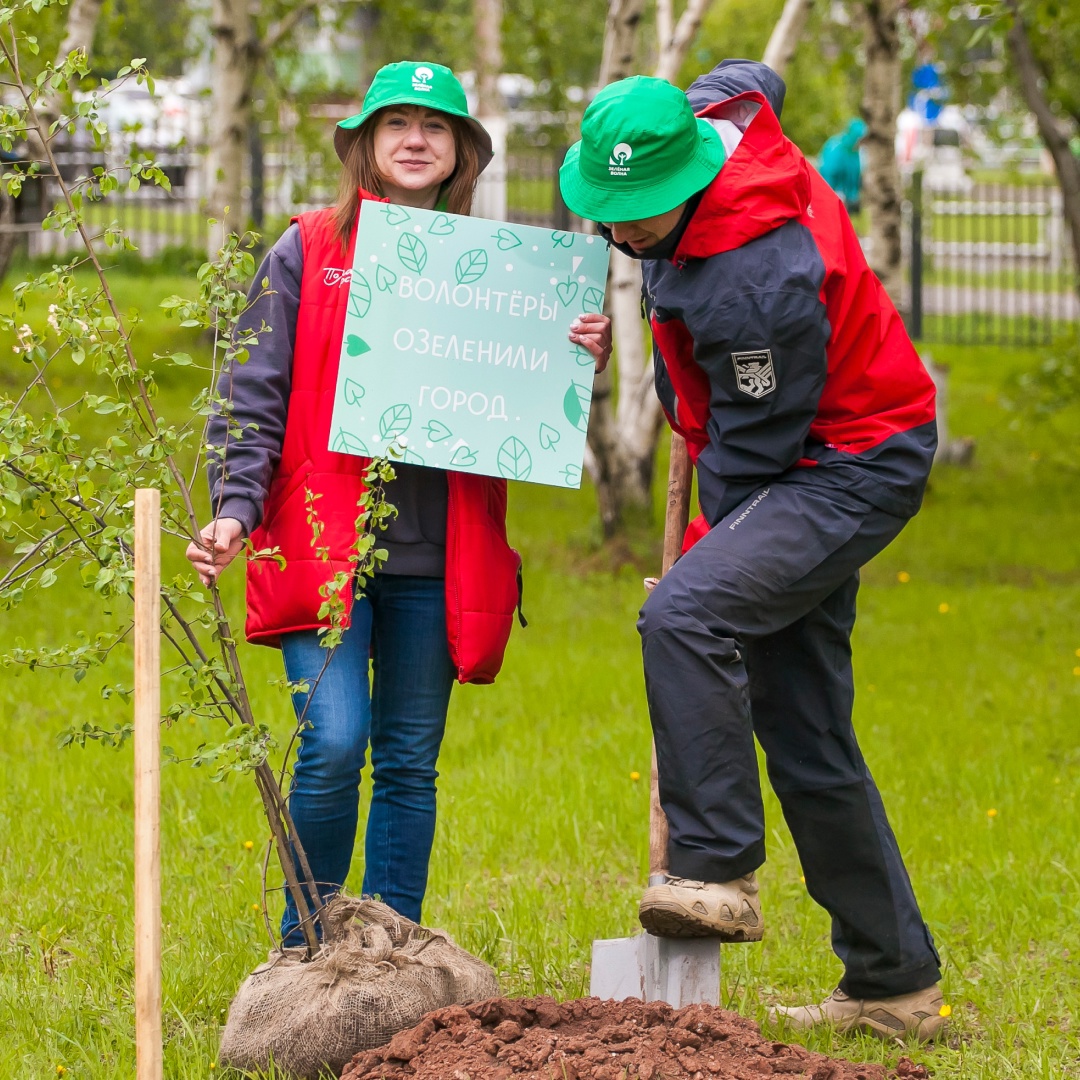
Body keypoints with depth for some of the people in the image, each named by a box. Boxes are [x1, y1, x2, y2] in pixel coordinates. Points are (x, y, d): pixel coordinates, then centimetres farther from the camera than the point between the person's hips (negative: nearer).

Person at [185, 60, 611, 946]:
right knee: (335, 744, -14)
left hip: (436, 560, 3)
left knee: (410, 763, 7)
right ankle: (307, 948, 4)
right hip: (324, 541, -3)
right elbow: (253, 395, 0)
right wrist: (235, 510, -12)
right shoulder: (306, 253, 3)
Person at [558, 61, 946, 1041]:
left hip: (850, 472, -10)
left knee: (682, 617, -32)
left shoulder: (755, 282, -32)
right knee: (806, 736, 10)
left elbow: (753, 448, -22)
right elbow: (749, 78, 20)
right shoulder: (706, 116, -6)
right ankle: (895, 981, 17)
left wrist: (709, 548, -9)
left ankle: (718, 871, -27)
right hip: (810, 464, 10)